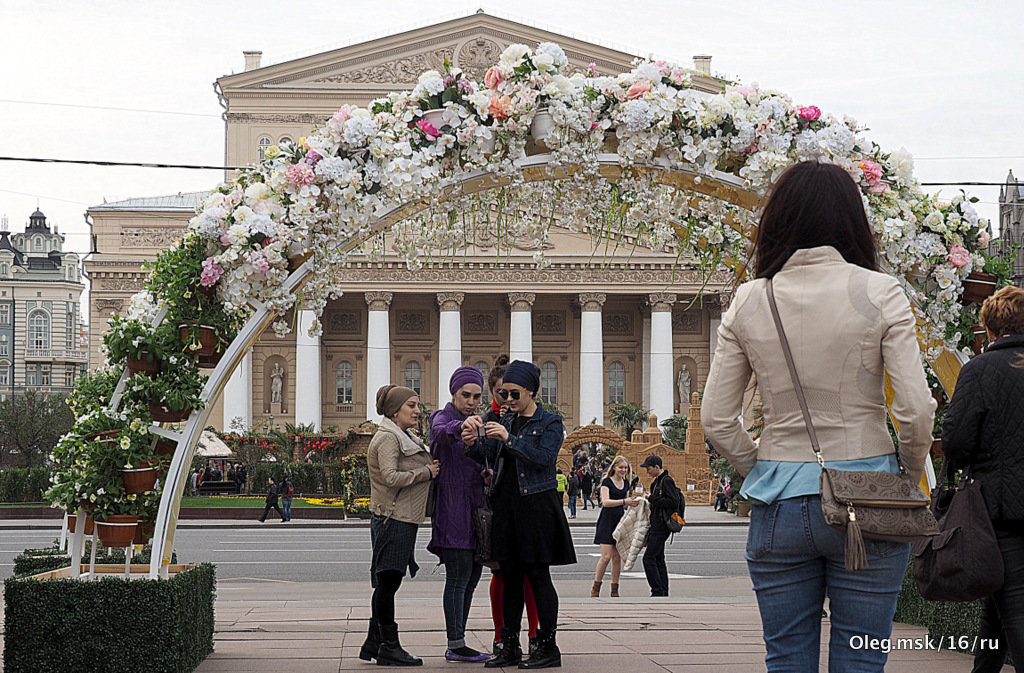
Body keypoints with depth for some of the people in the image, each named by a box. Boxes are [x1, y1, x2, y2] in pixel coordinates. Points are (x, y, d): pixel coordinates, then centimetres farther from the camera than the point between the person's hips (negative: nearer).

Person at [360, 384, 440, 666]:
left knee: (386, 584, 12)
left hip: (404, 519, 10)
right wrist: (426, 472, -14)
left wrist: (430, 469, 12)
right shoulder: (387, 437, -11)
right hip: (393, 519, -10)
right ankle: (388, 646, -3)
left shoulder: (407, 438, 20)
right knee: (387, 582, -5)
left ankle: (373, 644, 17)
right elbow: (390, 477, -22)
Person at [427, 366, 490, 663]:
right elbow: (442, 433, -31)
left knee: (472, 576, 8)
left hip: (476, 508, 8)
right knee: (458, 577, -10)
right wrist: (461, 428, -53)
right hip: (453, 508, -8)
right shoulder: (443, 417, -6)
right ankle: (456, 645, -9)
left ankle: (457, 643, 13)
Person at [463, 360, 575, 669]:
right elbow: (486, 455, 9)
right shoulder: (506, 422, 16)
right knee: (510, 576, 7)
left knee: (538, 576, -5)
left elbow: (544, 456, -16)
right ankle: (510, 647, 11)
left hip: (536, 505, -6)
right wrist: (472, 442, -13)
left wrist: (508, 439, -23)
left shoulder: (550, 422, -2)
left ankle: (548, 648, -1)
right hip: (506, 504, 6)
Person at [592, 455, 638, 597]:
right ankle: (595, 589, -3)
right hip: (607, 521, -6)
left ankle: (615, 591, 8)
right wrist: (624, 501, -30)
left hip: (620, 521, 6)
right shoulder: (607, 482, -7)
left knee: (617, 558, 4)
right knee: (606, 556, -12)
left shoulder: (626, 483, 13)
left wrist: (631, 503, 2)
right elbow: (605, 502, -21)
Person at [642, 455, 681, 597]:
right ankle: (663, 592, 15)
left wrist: (652, 499, -17)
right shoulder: (657, 481, 17)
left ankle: (658, 591, -10)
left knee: (649, 558, -11)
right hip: (657, 526, 10)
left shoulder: (667, 481, -13)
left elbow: (673, 502, -21)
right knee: (658, 559, 12)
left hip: (661, 526, -10)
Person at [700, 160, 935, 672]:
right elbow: (916, 410, -11)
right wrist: (909, 476, 6)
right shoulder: (878, 293, -6)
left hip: (777, 507, 2)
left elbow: (716, 420, 2)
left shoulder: (749, 303, 1)